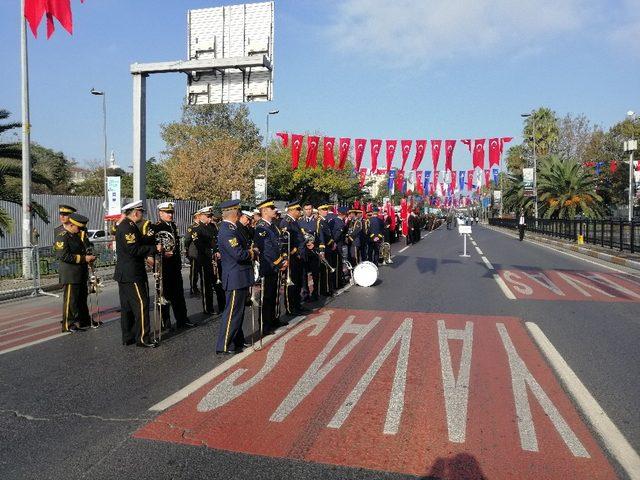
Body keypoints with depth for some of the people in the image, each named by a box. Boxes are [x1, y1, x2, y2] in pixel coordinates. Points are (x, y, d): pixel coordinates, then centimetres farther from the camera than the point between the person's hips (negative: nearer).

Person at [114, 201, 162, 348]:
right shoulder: (128, 228, -17)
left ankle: (128, 337, 22)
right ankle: (142, 338, -2)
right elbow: (134, 250, -24)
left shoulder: (124, 226, 15)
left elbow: (140, 242, 16)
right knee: (141, 304, -6)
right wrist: (154, 248, -17)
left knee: (127, 306, 14)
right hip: (132, 275, -11)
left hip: (124, 274, 11)